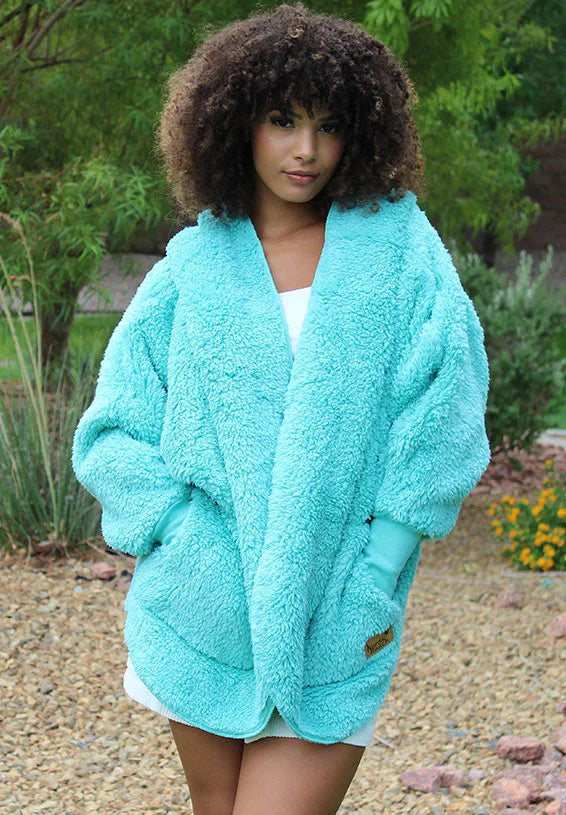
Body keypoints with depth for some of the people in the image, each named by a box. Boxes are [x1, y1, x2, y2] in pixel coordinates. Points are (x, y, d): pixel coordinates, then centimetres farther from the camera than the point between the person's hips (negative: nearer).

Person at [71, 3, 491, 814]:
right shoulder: (193, 265, 6)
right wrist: (191, 545, -10)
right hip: (206, 610, 2)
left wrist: (379, 572, -10)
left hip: (332, 618, -2)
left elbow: (442, 410, -4)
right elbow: (112, 435, 5)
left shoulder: (397, 243, 3)